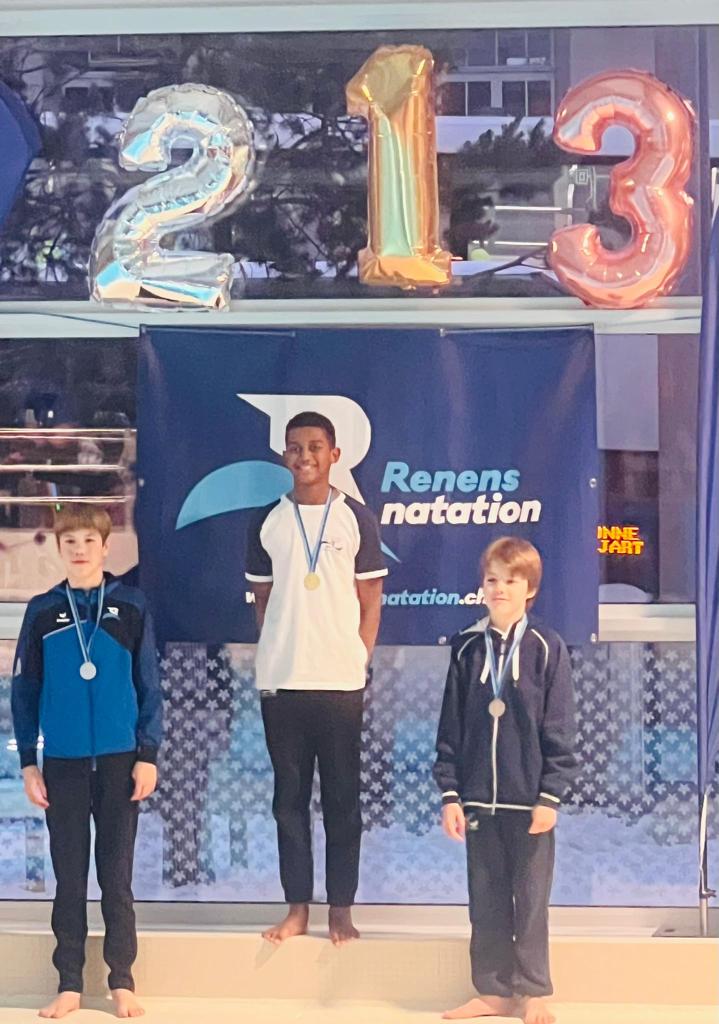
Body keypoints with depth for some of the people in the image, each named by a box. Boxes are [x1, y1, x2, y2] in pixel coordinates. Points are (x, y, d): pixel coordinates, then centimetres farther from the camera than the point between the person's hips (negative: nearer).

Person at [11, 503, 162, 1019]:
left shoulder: (131, 608, -1)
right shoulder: (42, 611, 2)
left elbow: (149, 686, 0)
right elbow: (25, 691, 4)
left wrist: (148, 756, -4)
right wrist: (29, 761, 0)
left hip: (119, 760, -1)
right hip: (63, 762, 1)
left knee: (117, 876, 6)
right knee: (69, 876, 8)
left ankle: (122, 981, 15)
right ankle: (69, 983, 16)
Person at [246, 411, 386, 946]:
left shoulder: (357, 519, 2)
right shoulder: (267, 522, 6)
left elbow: (371, 600, 5)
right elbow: (262, 597, 12)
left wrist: (359, 661, -2)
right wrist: (274, 654, 3)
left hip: (341, 680, -2)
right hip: (280, 681, 2)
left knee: (342, 797, 5)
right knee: (289, 796, 7)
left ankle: (341, 907, 14)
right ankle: (297, 906, 16)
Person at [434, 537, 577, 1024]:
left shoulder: (546, 648, -5)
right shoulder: (468, 648, 4)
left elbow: (559, 728, -5)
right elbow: (451, 727, 6)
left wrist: (550, 796, -9)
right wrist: (450, 793, 2)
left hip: (529, 798, -3)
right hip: (478, 797, 3)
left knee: (531, 899, 6)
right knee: (485, 899, 10)